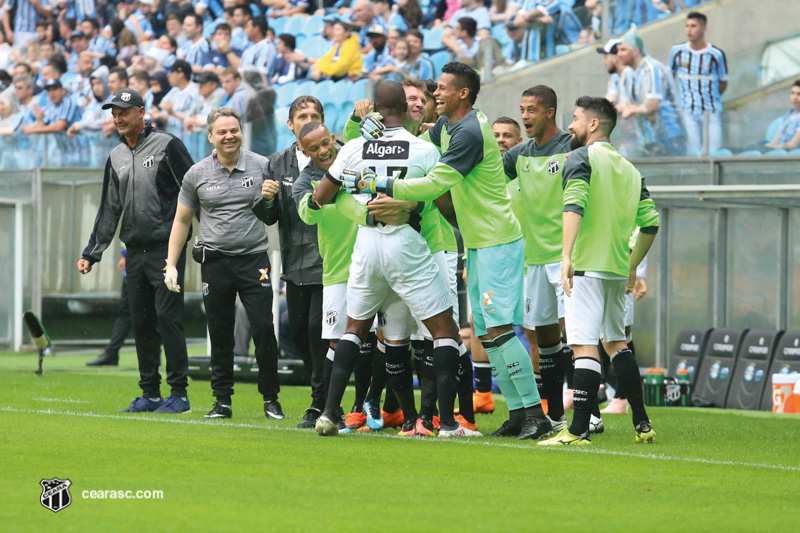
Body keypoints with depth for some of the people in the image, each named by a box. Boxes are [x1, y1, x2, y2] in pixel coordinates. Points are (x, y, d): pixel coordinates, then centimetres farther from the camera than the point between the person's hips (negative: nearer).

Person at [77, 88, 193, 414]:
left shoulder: (166, 146, -3)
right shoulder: (116, 158, 17)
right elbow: (109, 210, 22)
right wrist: (91, 253, 19)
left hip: (166, 249, -7)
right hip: (135, 253, 7)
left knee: (167, 317, -10)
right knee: (141, 323, 7)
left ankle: (179, 393, -7)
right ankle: (150, 393, 13)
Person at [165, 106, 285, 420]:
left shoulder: (262, 167, 3)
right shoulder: (197, 175, 5)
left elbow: (275, 215, 11)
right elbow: (182, 221, 13)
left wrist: (270, 199, -13)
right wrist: (171, 264, 7)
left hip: (254, 257, -1)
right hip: (215, 262, 1)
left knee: (264, 329, -9)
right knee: (220, 336, 4)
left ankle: (271, 398, 2)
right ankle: (222, 401, 12)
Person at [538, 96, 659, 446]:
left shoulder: (581, 158, -4)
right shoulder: (630, 169, 16)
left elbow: (574, 206, -20)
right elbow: (650, 222, 16)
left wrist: (567, 255, -27)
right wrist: (632, 265, 26)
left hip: (587, 266, -7)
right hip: (618, 270, 7)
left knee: (585, 346, -11)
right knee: (616, 341, 19)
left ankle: (579, 431, -16)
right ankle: (642, 425, 18)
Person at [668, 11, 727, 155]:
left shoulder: (716, 54, -5)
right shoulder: (677, 51, 2)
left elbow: (723, 83, 6)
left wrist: (710, 98, 0)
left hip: (711, 112, -1)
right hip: (687, 113, 1)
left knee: (714, 152, -3)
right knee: (693, 153, -3)